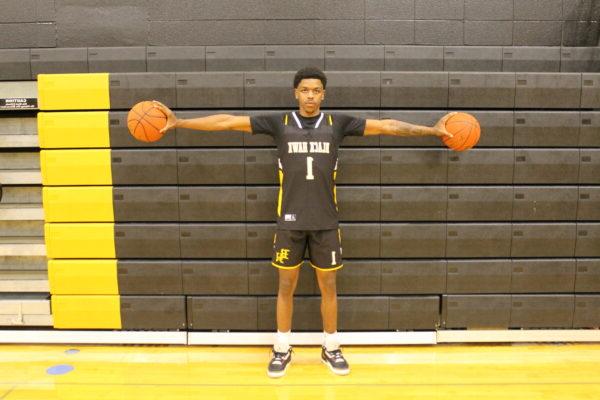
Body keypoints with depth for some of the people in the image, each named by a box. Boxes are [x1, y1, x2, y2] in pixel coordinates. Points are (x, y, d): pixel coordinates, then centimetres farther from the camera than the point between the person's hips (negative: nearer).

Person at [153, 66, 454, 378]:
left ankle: (331, 349, 28)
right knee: (286, 286, 9)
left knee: (328, 286, 10)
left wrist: (431, 130, 1)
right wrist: (178, 122, -5)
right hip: (290, 221, 0)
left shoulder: (338, 123, 2)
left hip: (325, 222, 1)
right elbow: (227, 121, -2)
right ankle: (282, 350, 26)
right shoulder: (279, 123, 0)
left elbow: (386, 126, 3)